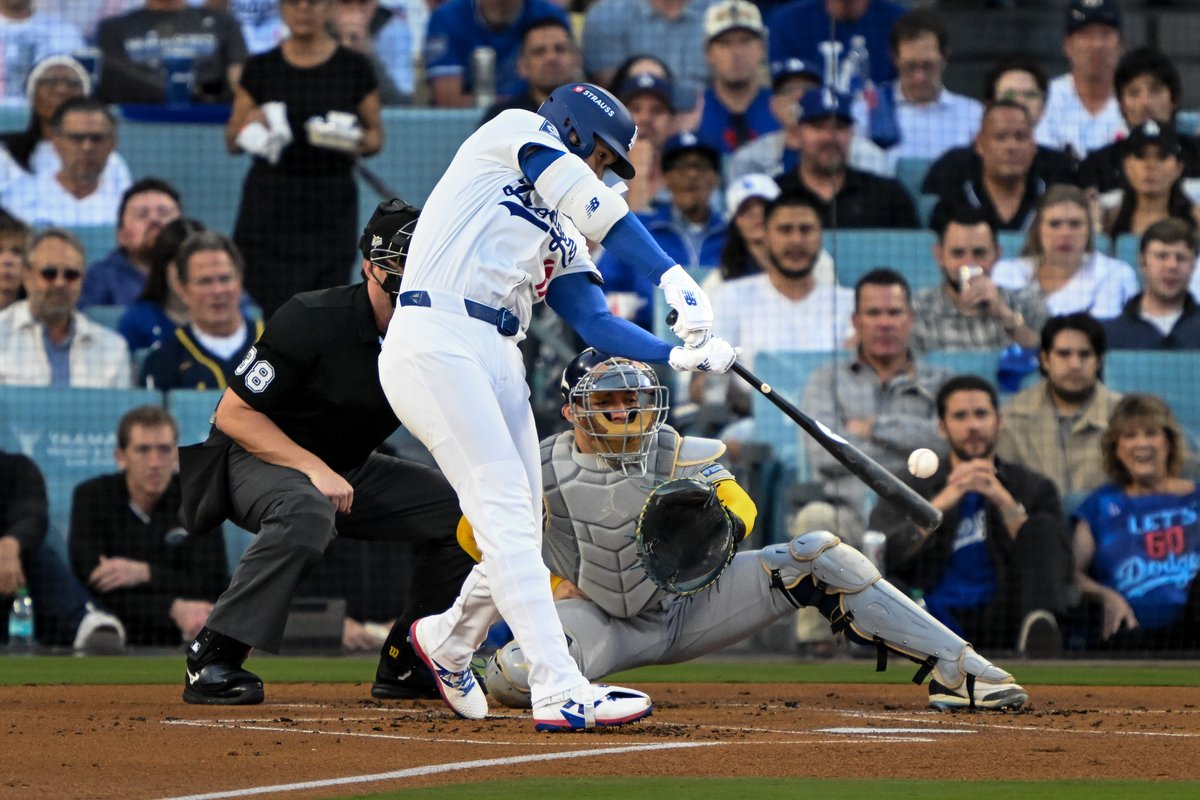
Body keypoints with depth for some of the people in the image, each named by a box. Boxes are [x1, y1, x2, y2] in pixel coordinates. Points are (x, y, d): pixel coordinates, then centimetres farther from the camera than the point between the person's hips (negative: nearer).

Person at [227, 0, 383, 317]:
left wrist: (363, 143, -13)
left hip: (330, 204, 0)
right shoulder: (260, 68, 6)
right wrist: (248, 122, -11)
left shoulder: (354, 67, 4)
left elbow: (376, 133, 9)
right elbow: (232, 141, 10)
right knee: (268, 304, -8)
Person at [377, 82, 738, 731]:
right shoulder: (514, 132, 9)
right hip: (434, 342, -9)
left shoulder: (562, 239, 28)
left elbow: (596, 322, 13)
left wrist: (680, 355, -4)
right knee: (506, 513, -16)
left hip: (500, 360, 9)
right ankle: (561, 692, -25)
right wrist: (674, 277, -14)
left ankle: (448, 642, 35)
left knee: (521, 531, 7)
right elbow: (593, 205, -6)